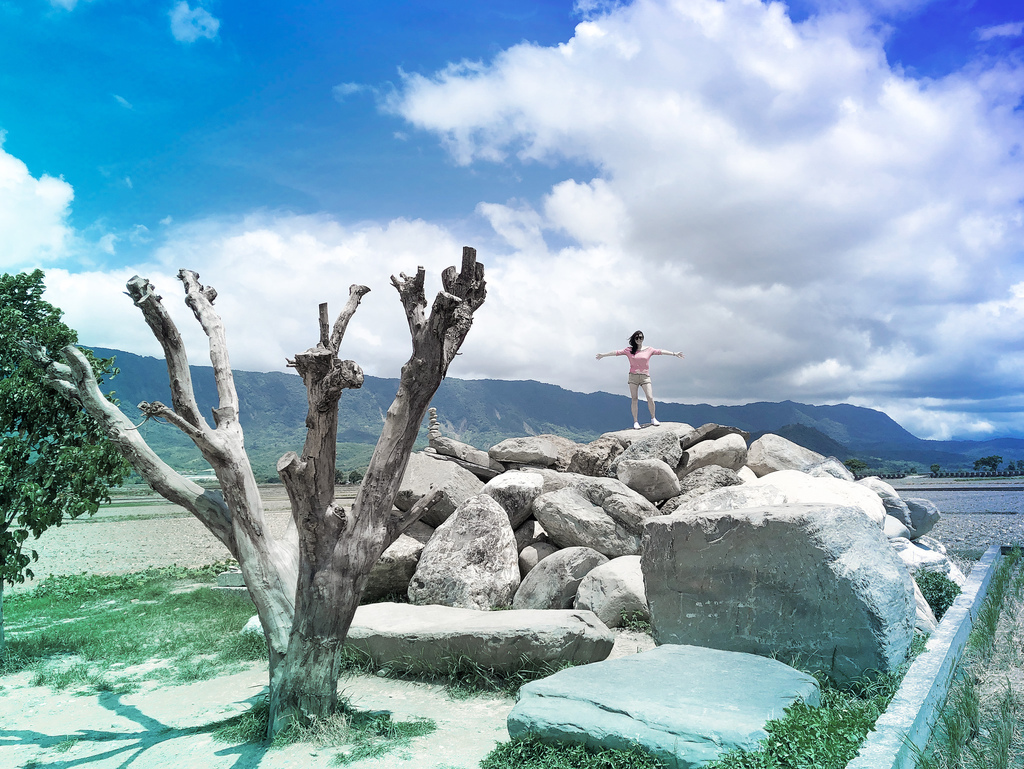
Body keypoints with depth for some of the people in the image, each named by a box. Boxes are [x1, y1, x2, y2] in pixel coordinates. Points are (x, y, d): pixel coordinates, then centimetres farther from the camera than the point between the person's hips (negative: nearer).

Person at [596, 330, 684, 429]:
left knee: (650, 398, -9)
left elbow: (660, 352, 1)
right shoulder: (629, 350, 6)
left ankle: (653, 419, 8)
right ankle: (635, 422, 4)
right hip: (633, 376, 0)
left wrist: (674, 354, -5)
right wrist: (603, 354, -1)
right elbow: (617, 352, 3)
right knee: (634, 399, -1)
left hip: (645, 376, 0)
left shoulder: (649, 350, 7)